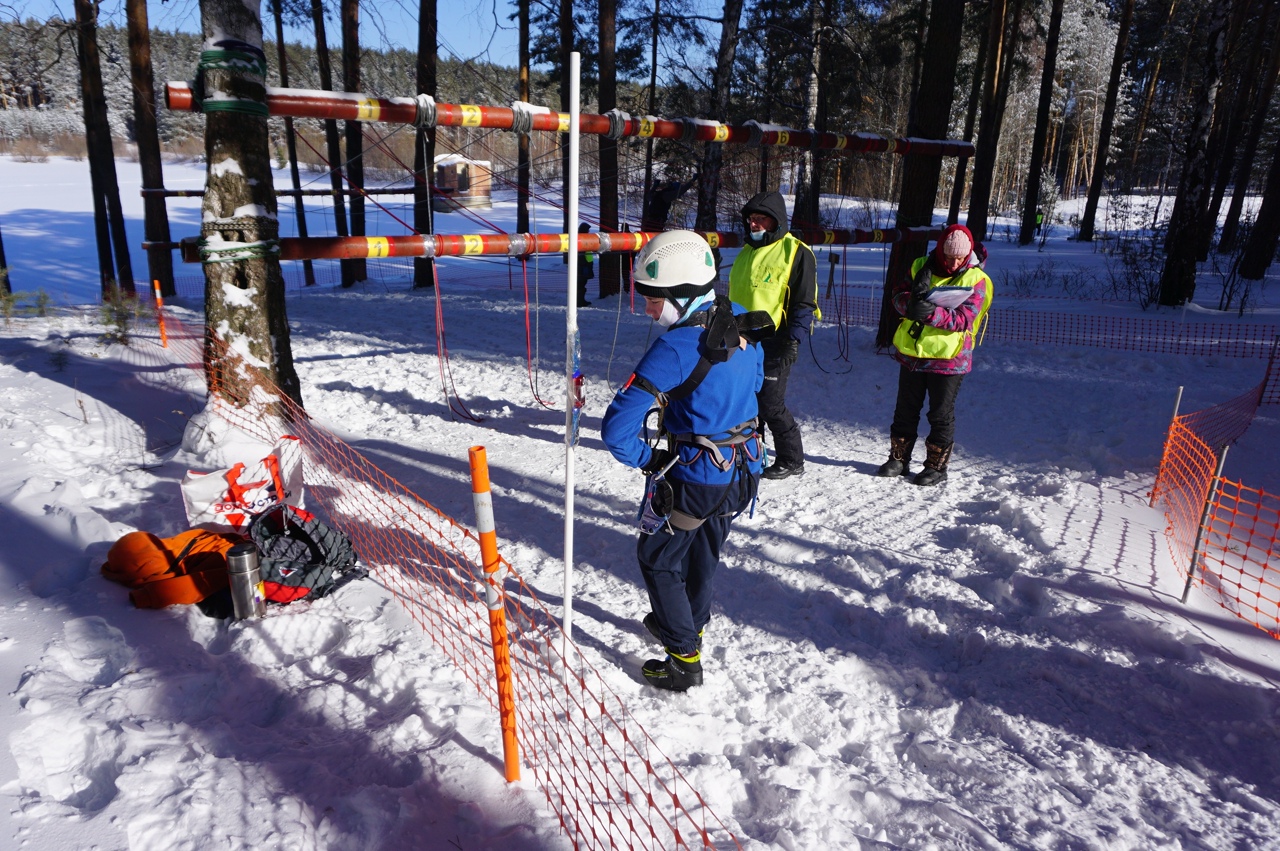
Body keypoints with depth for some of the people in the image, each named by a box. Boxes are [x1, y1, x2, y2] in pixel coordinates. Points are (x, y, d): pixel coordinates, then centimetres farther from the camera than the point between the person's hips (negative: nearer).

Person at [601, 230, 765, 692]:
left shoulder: (674, 349, -27)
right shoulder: (742, 324, -5)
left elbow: (616, 427, -27)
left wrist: (646, 459, -9)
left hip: (690, 479, -7)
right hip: (741, 471, 8)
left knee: (658, 561, 13)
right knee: (703, 551, 27)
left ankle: (685, 661, 20)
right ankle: (690, 623, 49)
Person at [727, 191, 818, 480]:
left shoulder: (796, 253, -7)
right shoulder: (747, 252, 18)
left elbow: (803, 304, -10)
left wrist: (794, 342, -18)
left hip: (773, 343, -7)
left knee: (771, 406, -5)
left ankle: (792, 460, 12)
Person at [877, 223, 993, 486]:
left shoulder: (976, 279, -8)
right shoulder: (922, 266, 3)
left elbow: (963, 319, -17)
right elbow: (898, 294, -3)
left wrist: (933, 313, -34)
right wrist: (911, 303, -26)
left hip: (948, 358, -4)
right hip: (912, 353, 4)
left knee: (941, 414, 5)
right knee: (905, 410, 13)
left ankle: (937, 466, 16)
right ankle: (899, 459, 25)